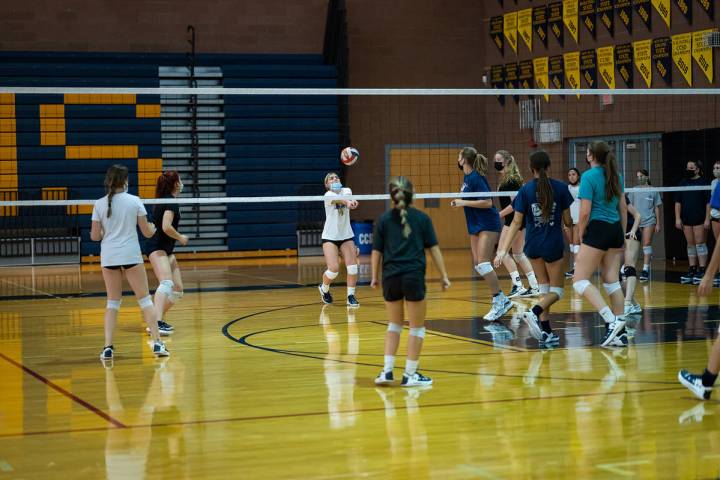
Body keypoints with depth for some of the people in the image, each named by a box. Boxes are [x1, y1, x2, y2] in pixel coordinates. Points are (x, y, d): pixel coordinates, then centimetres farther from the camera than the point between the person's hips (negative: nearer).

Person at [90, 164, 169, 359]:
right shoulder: (134, 201, -2)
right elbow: (147, 232, 1)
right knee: (145, 299, 6)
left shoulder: (99, 204, 0)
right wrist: (153, 228, 24)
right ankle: (157, 343, -2)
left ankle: (108, 347, 1)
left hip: (108, 256, 2)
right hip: (131, 255, -2)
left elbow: (94, 236, 0)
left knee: (113, 302, 12)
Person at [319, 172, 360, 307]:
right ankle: (324, 288, 18)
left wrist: (350, 201, -35)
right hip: (330, 236, -4)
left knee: (352, 268, -9)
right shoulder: (328, 195, -16)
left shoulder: (346, 190, 5)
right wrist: (347, 202, -57)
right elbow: (338, 199, -37)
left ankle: (351, 296, 6)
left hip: (347, 236, 4)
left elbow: (348, 196, -14)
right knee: (334, 269, -13)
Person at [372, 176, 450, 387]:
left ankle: (387, 371, 11)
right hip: (414, 277, -2)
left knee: (394, 325, 19)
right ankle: (410, 375, 10)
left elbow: (376, 252, 3)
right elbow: (434, 249, 0)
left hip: (390, 278, 3)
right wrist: (444, 275, 5)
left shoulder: (384, 220, 3)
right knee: (417, 327, 10)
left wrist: (374, 277, 15)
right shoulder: (422, 218, 1)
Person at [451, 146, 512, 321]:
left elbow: (487, 202, -23)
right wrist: (459, 201, 7)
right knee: (477, 265, 6)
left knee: (483, 263, -17)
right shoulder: (466, 176, 10)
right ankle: (501, 300, 11)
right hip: (475, 226, 10)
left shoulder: (476, 177, -17)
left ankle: (500, 301, -11)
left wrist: (463, 202, -20)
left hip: (487, 224, -10)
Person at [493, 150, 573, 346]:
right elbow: (567, 221, -1)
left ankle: (545, 331, 10)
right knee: (557, 291, 9)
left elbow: (517, 222, -8)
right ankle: (534, 312, -20)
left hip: (533, 245, 3)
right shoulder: (560, 188, -7)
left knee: (545, 287, 17)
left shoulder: (525, 190, -4)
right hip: (553, 245, -2)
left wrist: (503, 250, -7)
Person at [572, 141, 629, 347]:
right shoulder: (615, 176, 11)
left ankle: (612, 321, -18)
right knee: (612, 282, 9)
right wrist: (622, 236, 23)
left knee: (580, 280, -4)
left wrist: (580, 237, -2)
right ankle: (620, 332, 6)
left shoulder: (589, 176, -10)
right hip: (615, 229, 8)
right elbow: (623, 208, 16)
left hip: (598, 229, -8)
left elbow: (585, 212, -13)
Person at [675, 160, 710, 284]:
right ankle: (692, 270, 13)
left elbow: (709, 202, -6)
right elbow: (678, 202, 12)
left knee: (700, 244, -5)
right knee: (690, 245, 9)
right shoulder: (683, 183, 11)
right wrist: (677, 218, 5)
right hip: (686, 220, 5)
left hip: (699, 219, -5)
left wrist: (707, 219, -12)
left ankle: (702, 271, -3)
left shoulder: (703, 182, -4)